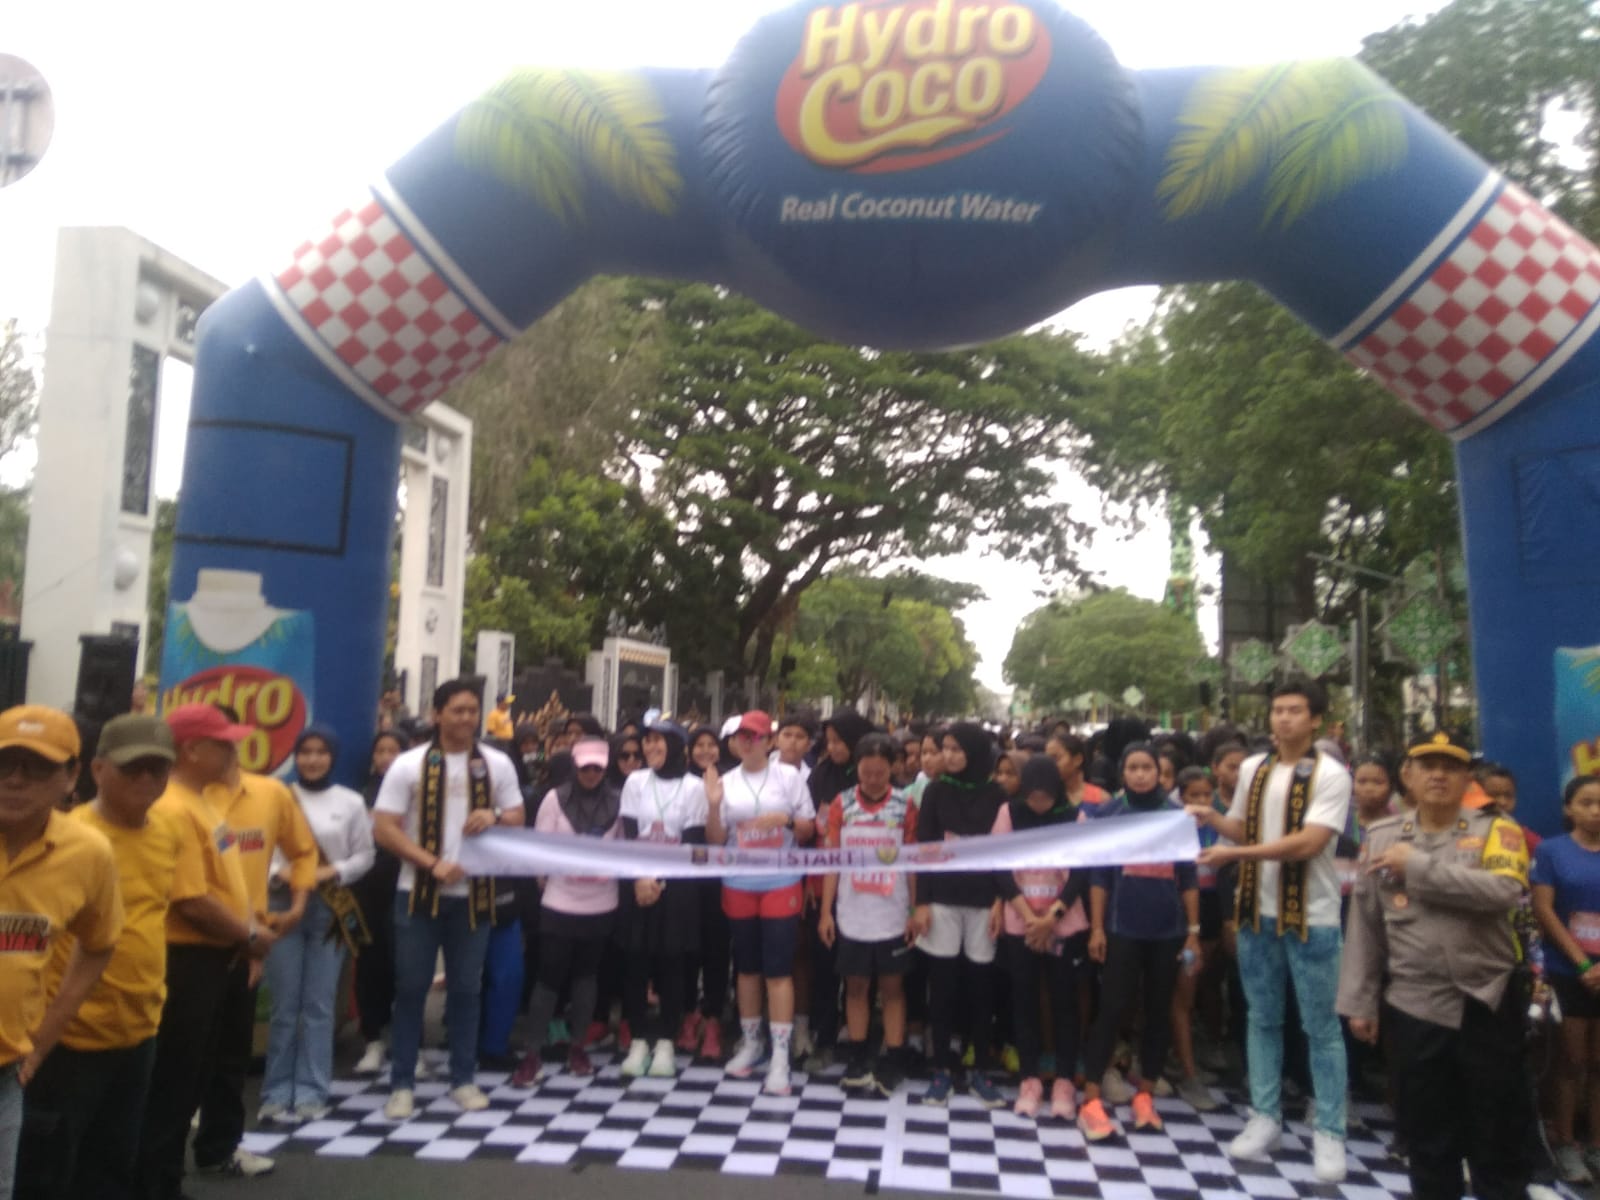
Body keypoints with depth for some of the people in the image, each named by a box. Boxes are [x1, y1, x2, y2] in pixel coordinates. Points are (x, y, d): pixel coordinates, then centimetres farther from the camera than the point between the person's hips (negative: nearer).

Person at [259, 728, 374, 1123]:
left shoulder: (351, 802, 3)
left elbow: (365, 855, 5)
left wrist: (333, 872, -11)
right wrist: (280, 871, -16)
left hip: (331, 910, 1)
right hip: (285, 906, 0)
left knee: (319, 1005, 5)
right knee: (285, 1005, 4)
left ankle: (311, 1093, 13)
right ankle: (278, 1093, 16)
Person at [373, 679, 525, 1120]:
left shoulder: (497, 764, 2)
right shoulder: (409, 765, -6)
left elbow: (518, 819, 7)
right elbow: (384, 829, -9)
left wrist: (495, 817, -16)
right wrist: (432, 863, -19)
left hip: (473, 893, 2)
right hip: (419, 892, -2)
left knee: (466, 988, 11)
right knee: (411, 988, 6)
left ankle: (463, 1079, 24)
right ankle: (402, 1083, 19)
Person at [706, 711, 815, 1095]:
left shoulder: (788, 776, -2)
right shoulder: (726, 782, 3)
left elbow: (809, 829, 0)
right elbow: (715, 842, 1)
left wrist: (785, 820, -19)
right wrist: (713, 805, -14)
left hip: (781, 883, -3)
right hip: (738, 886, 3)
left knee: (778, 968, -4)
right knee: (746, 967, 12)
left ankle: (780, 1055, 1)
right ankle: (750, 1042, 27)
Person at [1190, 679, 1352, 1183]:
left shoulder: (1331, 775, -11)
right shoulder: (1252, 769, 5)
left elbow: (1308, 843, -21)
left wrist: (1236, 854, -27)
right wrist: (1213, 818, -6)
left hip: (1311, 917, -5)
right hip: (1258, 912, 5)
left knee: (1320, 1026, 7)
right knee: (1262, 1019, 13)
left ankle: (1329, 1132, 19)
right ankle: (1265, 1118, 25)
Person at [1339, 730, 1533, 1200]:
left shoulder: (1495, 830, -2)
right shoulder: (1381, 837, 4)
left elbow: (1504, 891, -23)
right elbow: (1365, 926, 5)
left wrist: (1419, 866, -19)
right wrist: (1359, 1001, 4)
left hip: (1488, 1001, -2)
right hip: (1413, 1005, 2)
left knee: (1499, 1129, 12)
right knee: (1426, 1130, 14)